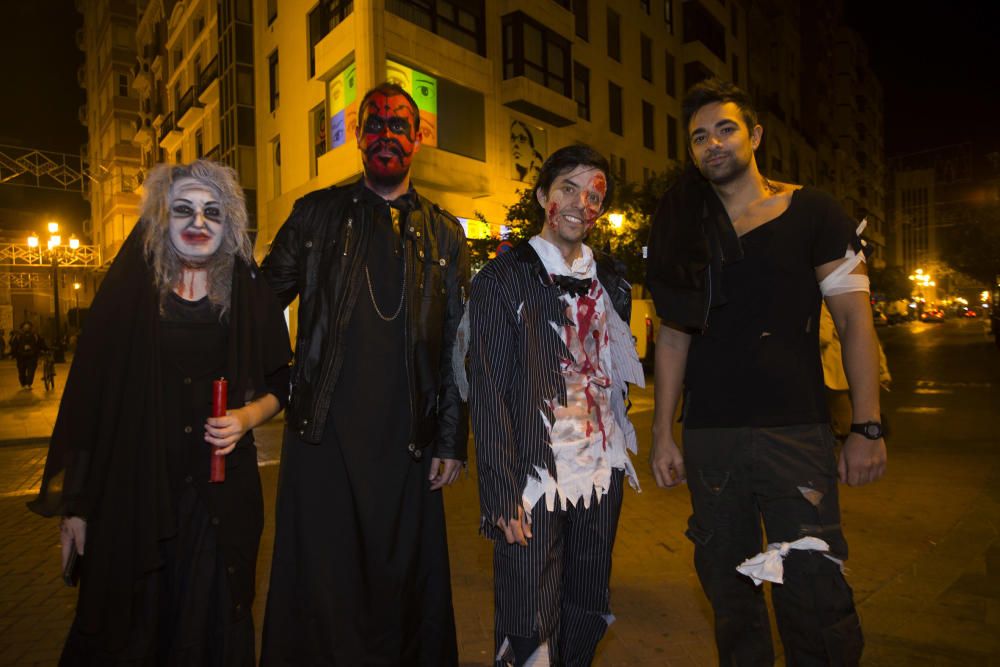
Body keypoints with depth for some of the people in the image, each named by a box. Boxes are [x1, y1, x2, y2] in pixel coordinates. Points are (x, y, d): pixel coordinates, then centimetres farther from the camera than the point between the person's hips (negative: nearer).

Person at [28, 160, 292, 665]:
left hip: (221, 496, 1)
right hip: (132, 493, 0)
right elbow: (87, 397, 0)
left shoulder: (248, 296, 1)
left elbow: (279, 382, 9)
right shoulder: (129, 292, -1)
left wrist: (248, 417, -12)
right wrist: (74, 504, 0)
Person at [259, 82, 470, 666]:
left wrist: (452, 439, 1)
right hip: (323, 433, 0)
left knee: (403, 576, 11)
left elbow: (457, 346, 6)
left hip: (407, 440, 0)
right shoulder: (317, 213, 9)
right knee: (320, 580, 8)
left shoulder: (444, 234, 9)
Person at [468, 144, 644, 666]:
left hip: (601, 473, 5)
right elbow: (488, 395, -9)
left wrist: (620, 455, 11)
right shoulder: (503, 279, -6)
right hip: (536, 482, -5)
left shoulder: (612, 279, 11)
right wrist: (503, 494, -14)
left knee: (588, 615, 17)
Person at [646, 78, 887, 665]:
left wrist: (867, 428, -8)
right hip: (708, 437, 3)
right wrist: (663, 433, 5)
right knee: (730, 591, 13)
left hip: (797, 431, -2)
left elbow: (854, 318, -1)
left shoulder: (812, 213, 3)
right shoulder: (685, 230, 9)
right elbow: (674, 336, 8)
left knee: (815, 595, -2)